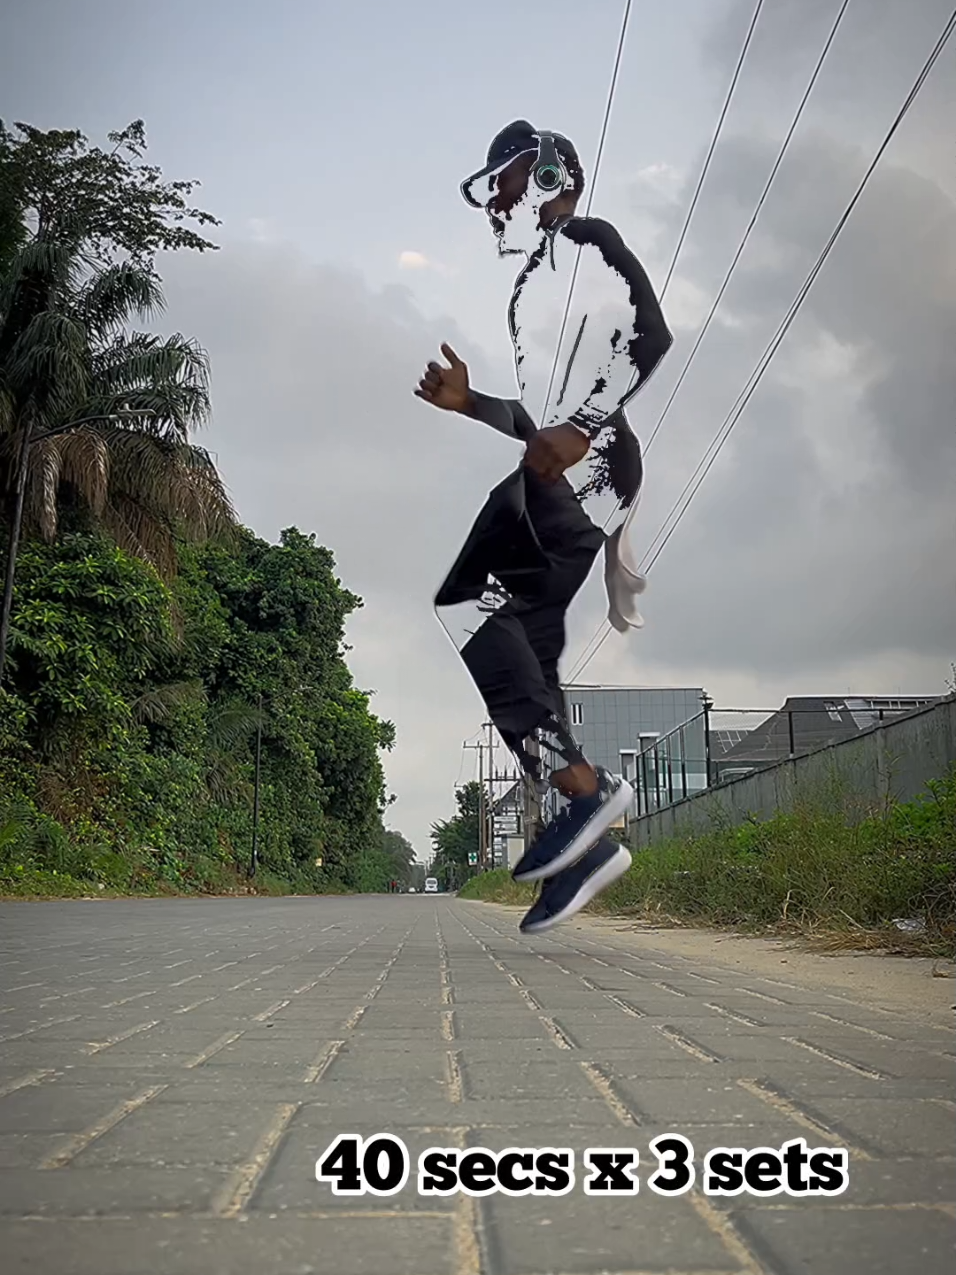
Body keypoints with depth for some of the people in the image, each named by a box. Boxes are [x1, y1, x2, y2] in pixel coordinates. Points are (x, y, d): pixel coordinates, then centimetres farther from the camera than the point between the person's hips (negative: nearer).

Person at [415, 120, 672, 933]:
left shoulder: (588, 244, 4)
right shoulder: (532, 289, 31)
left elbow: (651, 343, -12)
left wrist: (581, 428, -22)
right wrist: (467, 402, 19)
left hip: (583, 469, -9)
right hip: (549, 475, 9)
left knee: (466, 603, -20)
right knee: (526, 656, 3)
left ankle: (583, 786, -21)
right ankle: (589, 841, 5)